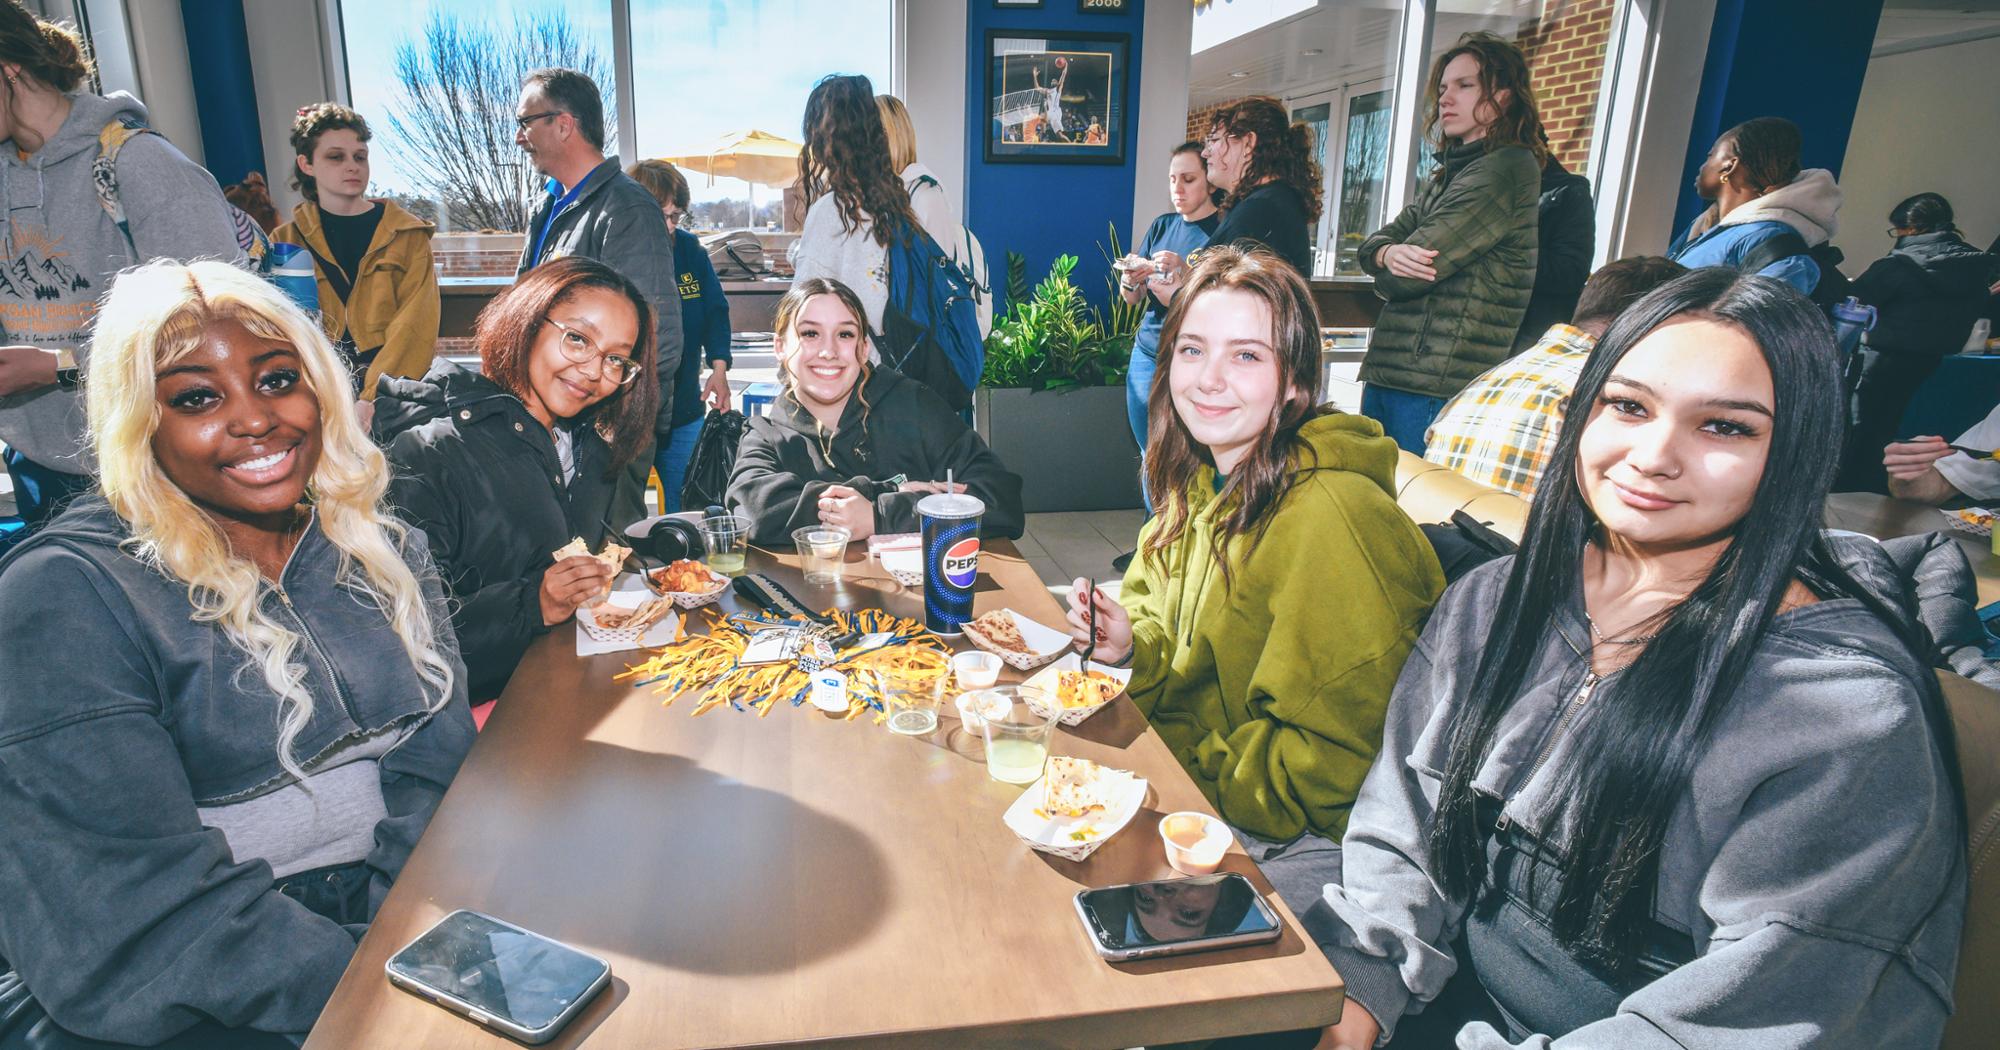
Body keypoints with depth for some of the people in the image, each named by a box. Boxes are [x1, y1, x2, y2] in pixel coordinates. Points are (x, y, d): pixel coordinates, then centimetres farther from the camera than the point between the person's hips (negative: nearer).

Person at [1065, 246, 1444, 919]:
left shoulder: (1328, 522, -26)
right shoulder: (1205, 483, 2)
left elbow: (1339, 762, -22)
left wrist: (1193, 770, -16)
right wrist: (1132, 648, -7)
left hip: (1307, 846, -7)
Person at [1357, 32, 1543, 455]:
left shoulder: (1508, 168, -9)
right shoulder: (1449, 173, 21)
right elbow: (1374, 243, 12)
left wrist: (1393, 271, 7)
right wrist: (1389, 254, -11)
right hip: (1387, 372, 9)